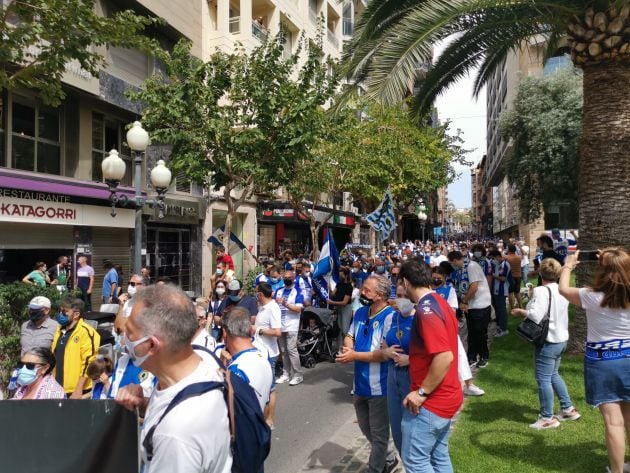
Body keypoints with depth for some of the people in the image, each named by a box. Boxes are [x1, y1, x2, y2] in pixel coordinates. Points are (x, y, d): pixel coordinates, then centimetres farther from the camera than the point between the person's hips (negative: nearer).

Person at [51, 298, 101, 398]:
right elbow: (54, 357, 20)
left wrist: (78, 390, -18)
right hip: (58, 389, 8)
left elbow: (88, 363, -17)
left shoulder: (86, 332, -14)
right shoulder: (60, 330, 12)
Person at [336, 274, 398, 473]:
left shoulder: (390, 317, -21)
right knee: (367, 430, 24)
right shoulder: (360, 312, 4)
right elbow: (349, 336, 13)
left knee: (378, 434, 11)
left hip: (379, 387, -8)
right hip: (360, 384, 8)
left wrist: (354, 355, -23)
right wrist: (348, 348, -11)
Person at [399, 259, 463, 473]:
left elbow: (445, 357, -29)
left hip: (431, 401, -10)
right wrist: (411, 358, 19)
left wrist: (422, 392, -22)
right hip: (446, 396, 10)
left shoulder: (425, 310, -23)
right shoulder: (441, 303, 8)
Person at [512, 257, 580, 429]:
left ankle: (547, 418, 11)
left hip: (548, 341, -9)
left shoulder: (542, 290, -19)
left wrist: (520, 311, -10)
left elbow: (535, 316, -28)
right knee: (553, 374, 24)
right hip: (561, 338, 9)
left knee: (543, 379, 2)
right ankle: (568, 409, 31)